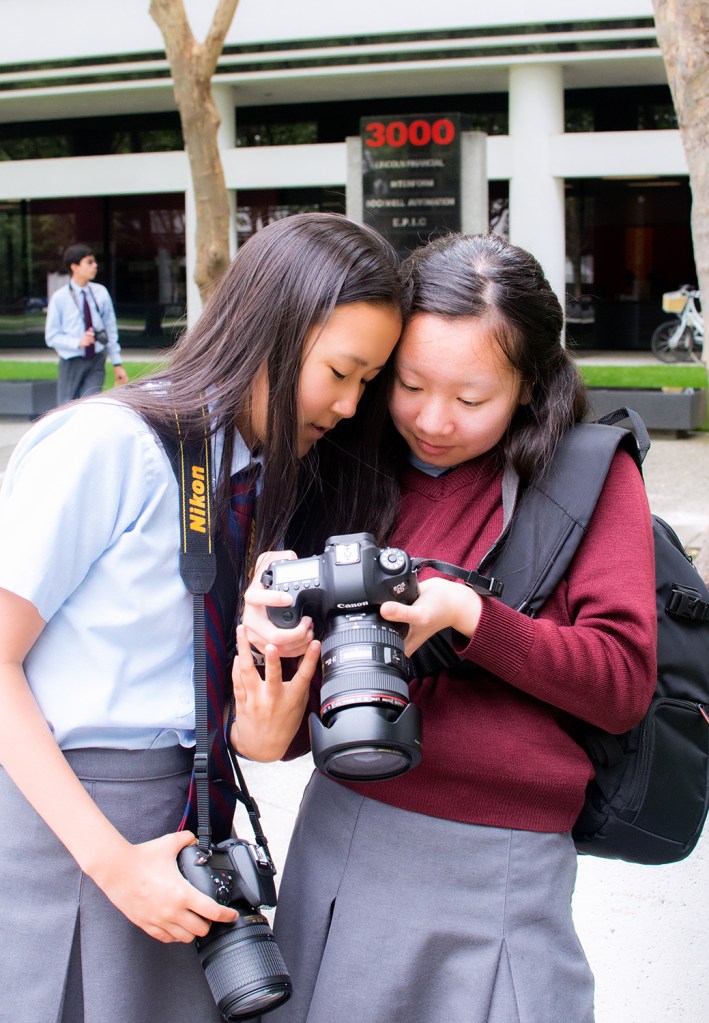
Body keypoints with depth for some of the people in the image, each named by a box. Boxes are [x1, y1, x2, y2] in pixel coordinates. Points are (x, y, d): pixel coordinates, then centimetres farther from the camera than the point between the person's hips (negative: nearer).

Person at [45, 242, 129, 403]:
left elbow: (111, 330, 5)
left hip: (96, 361, 1)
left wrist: (117, 364, 5)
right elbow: (52, 337, -7)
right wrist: (78, 342, -23)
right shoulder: (59, 298, -8)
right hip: (71, 363, -1)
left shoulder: (100, 293, 0)